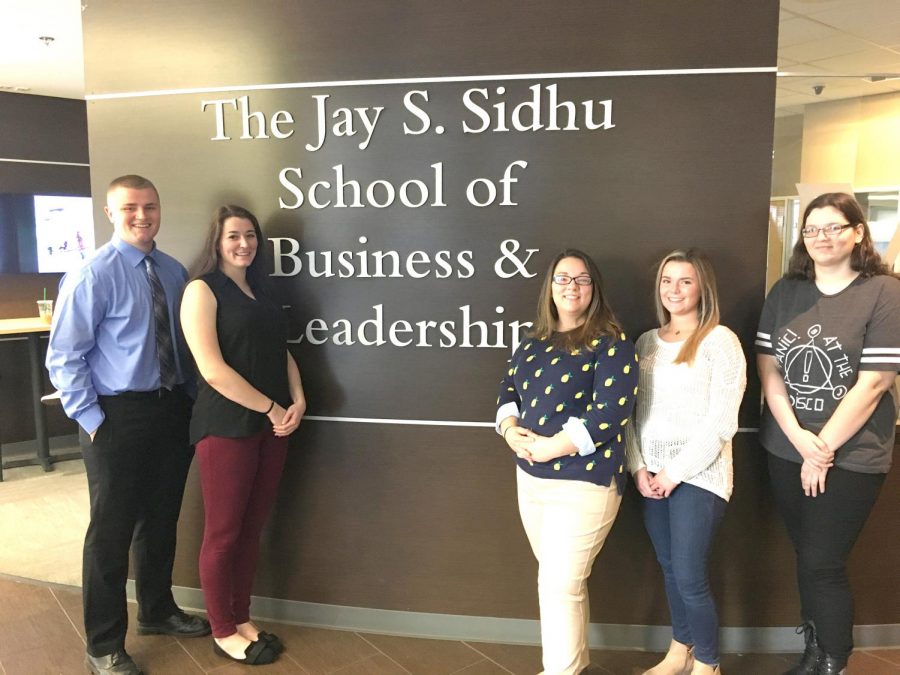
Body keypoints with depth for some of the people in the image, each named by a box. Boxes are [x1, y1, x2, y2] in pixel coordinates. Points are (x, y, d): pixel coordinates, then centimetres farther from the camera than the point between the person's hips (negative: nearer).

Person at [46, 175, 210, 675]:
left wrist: (190, 398, 7)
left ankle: (158, 612, 40)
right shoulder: (93, 276, -11)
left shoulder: (174, 272, 6)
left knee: (162, 520, 19)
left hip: (173, 410, 6)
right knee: (112, 531, 4)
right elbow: (64, 358, -11)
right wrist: (93, 420, -14)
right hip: (120, 415, -5)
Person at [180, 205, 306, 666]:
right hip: (226, 426, -6)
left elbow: (281, 351, 13)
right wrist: (271, 409, -14)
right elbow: (212, 369, -16)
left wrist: (298, 400, -4)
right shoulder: (202, 289, -7)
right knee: (223, 533, 5)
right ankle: (223, 632, 21)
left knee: (252, 528, 14)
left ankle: (241, 620, 29)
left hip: (271, 425, 7)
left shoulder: (260, 291, 15)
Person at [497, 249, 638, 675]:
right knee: (563, 578, 19)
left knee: (559, 584, -3)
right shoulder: (532, 344, 11)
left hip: (583, 482, -7)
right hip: (530, 479, 7)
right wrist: (510, 430, -8)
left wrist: (553, 447, -20)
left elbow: (612, 412, -19)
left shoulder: (611, 344, -10)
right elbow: (508, 391, 13)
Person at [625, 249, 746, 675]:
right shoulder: (648, 342, 9)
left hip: (698, 476, -5)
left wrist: (677, 471, -13)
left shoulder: (719, 340, -8)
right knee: (669, 569, 15)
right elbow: (630, 411, 8)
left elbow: (721, 421, -13)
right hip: (651, 475, 5)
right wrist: (637, 466, -3)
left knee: (690, 578, -1)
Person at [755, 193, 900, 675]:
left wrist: (824, 448, -12)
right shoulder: (785, 292, 6)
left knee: (821, 564, -2)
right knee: (806, 559, 14)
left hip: (850, 457, -4)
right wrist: (800, 439, -10)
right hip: (786, 451, 4)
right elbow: (768, 370, 1)